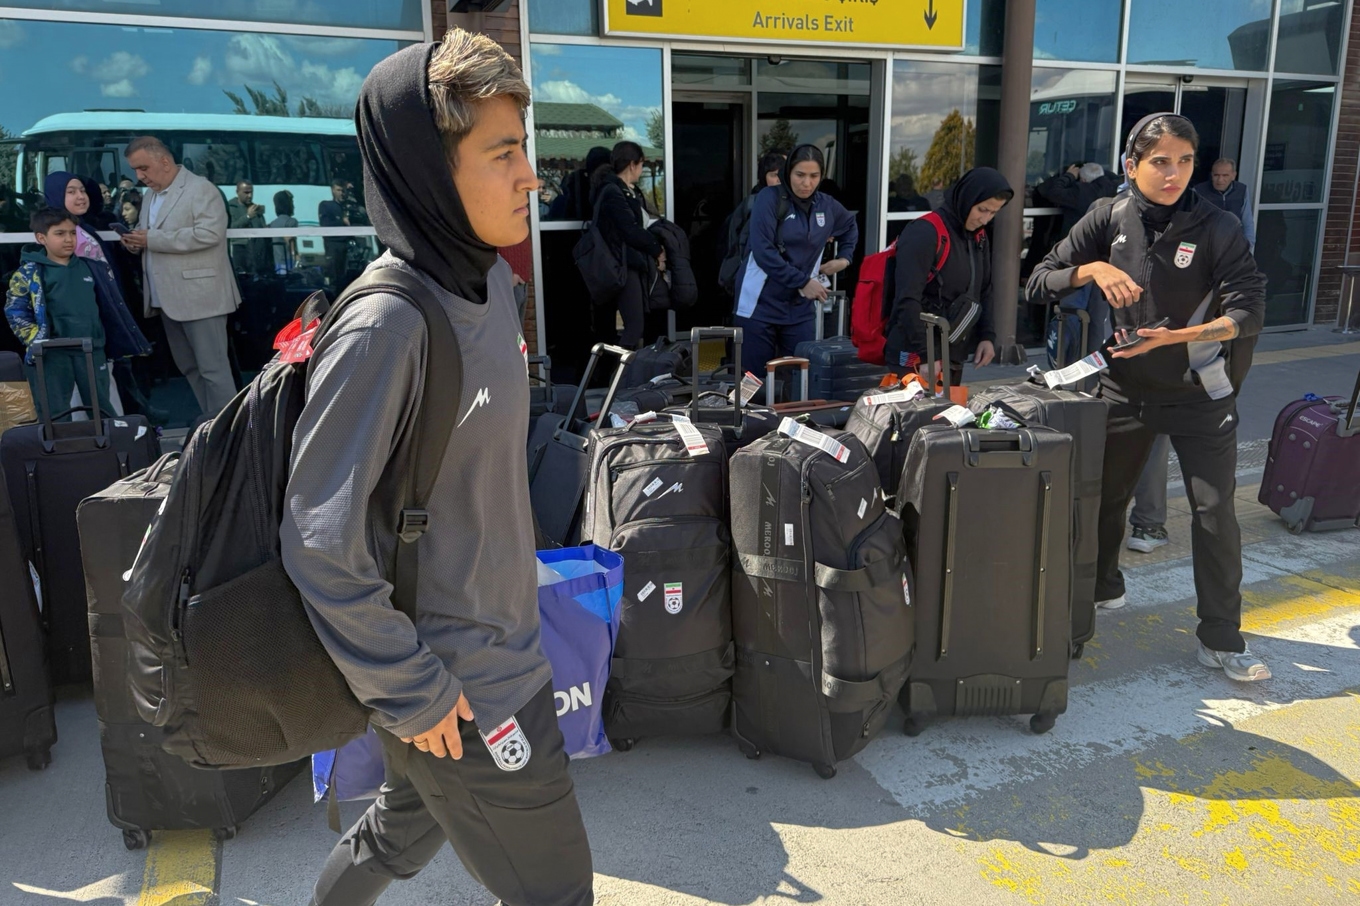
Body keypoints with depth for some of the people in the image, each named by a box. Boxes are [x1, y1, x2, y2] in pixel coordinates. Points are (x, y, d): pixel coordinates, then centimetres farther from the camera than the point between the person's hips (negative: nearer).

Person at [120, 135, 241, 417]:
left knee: (213, 368, -7)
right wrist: (136, 243, 2)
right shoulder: (150, 199, 19)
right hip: (168, 299, 9)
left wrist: (153, 239, -18)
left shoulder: (200, 189, -7)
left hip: (199, 296, -9)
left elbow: (210, 233, -20)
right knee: (189, 368, 11)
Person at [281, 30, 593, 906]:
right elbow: (321, 544, -23)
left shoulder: (489, 280, 0)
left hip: (502, 647, 8)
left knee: (404, 832, 29)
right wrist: (410, 693, -15)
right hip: (455, 689, -8)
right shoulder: (386, 327, -27)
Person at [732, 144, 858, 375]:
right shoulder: (770, 198, -8)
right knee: (756, 376, 0)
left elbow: (850, 226, 30)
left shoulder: (827, 206, 7)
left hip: (801, 306, 4)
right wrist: (803, 281, -18)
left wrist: (844, 257, 14)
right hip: (761, 302, -4)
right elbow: (762, 252, -18)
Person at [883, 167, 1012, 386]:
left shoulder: (979, 236, 11)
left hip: (953, 359, 8)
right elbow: (908, 300, -22)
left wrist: (987, 336, 7)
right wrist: (926, 355, -25)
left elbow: (984, 291, 21)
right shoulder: (924, 233, -15)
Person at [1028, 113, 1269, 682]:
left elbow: (1249, 312, -16)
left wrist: (1175, 336, -30)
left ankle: (1221, 641, 12)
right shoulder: (1110, 220, -5)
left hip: (1198, 394, -2)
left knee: (1215, 513, -2)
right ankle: (1102, 587, 41)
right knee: (1104, 496, 15)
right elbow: (1039, 284, -4)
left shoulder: (1216, 227, -12)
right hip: (1125, 387, 2)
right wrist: (1093, 268, -23)